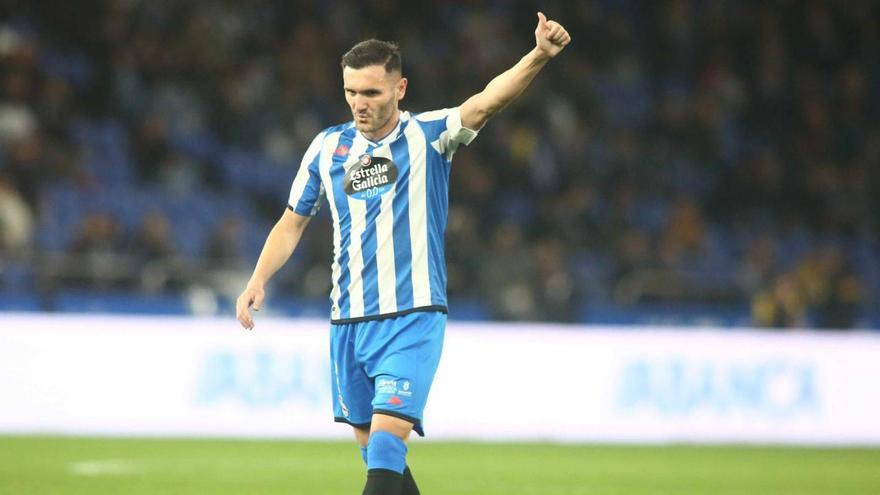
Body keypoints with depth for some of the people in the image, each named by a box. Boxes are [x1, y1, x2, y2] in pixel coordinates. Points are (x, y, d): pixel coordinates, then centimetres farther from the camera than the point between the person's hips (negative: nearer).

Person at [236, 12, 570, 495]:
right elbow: (292, 223, 17)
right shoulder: (327, 147, 7)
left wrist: (538, 55, -38)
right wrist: (258, 281, 3)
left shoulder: (428, 136, -4)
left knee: (386, 440, -18)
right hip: (347, 323, 4)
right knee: (373, 450, 9)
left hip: (412, 318, -4)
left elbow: (487, 101, -21)